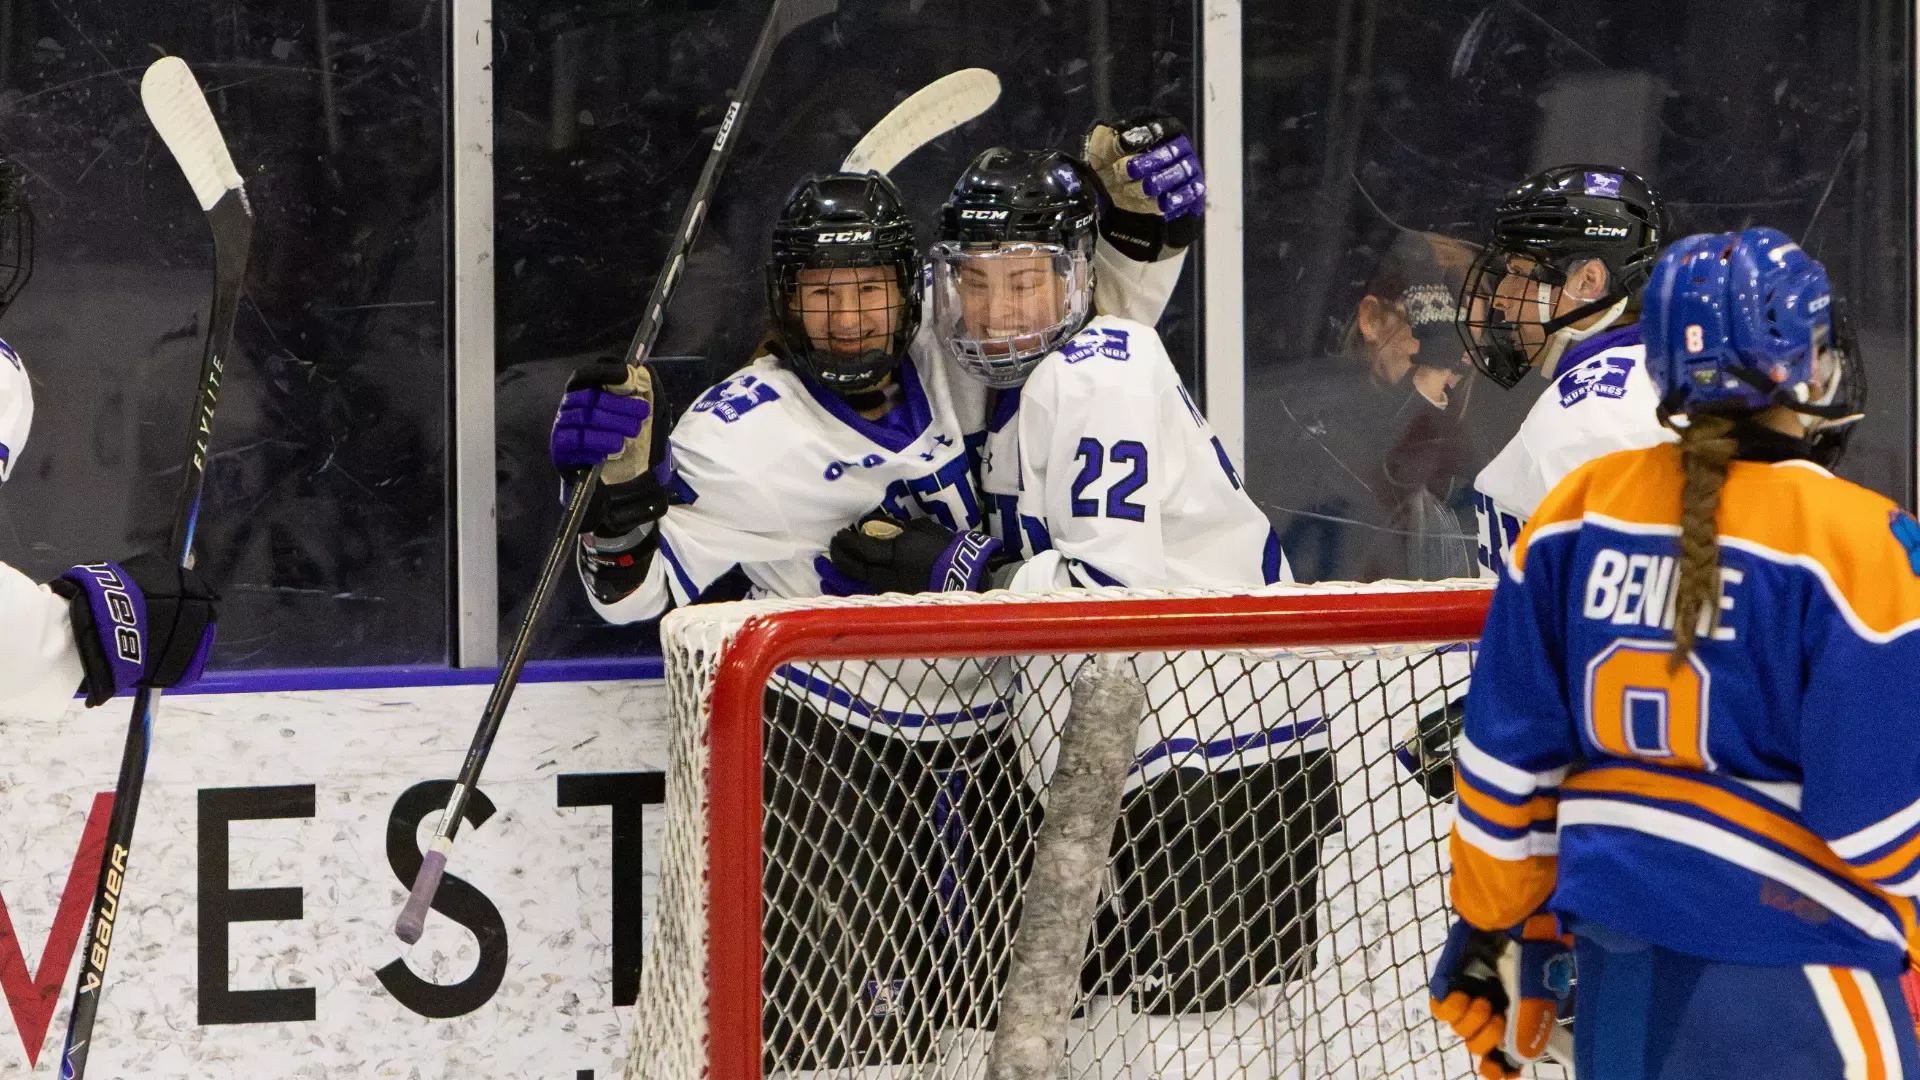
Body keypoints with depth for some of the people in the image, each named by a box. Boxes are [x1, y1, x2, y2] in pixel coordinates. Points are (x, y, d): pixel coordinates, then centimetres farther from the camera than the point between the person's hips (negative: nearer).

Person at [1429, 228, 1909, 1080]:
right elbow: (1881, 811, -13)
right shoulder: (1854, 539, -14)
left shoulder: (1578, 510, 4)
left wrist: (1490, 918, 18)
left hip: (1610, 947, 7)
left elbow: (1507, 749, 8)